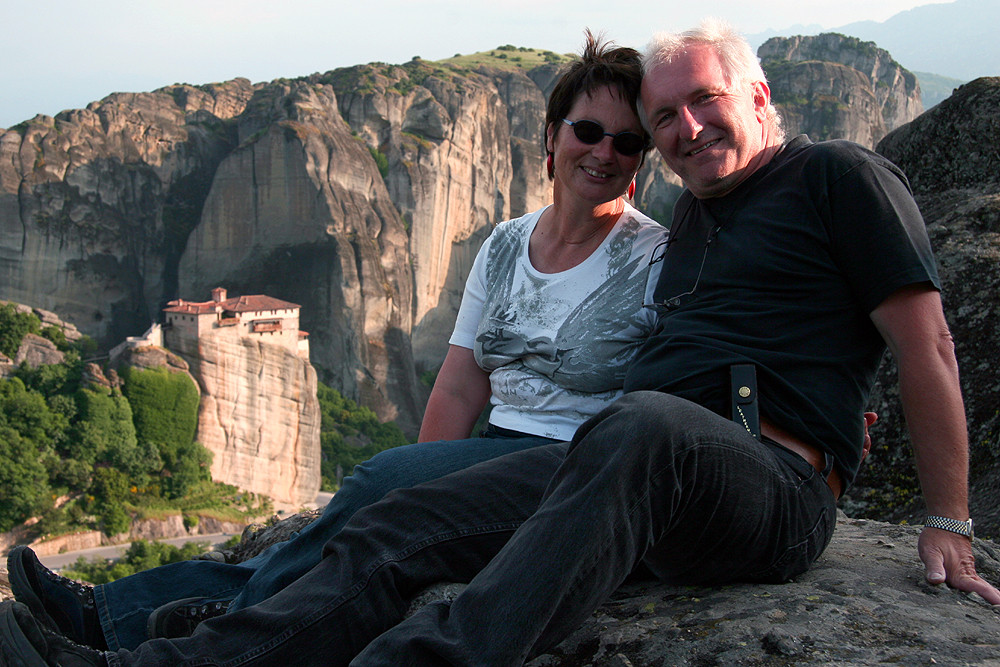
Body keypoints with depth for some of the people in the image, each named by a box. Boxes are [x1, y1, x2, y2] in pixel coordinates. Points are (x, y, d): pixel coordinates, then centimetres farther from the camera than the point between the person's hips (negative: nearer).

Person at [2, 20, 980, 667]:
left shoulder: (840, 178, 6)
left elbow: (926, 344, 1)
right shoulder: (690, 218, 27)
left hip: (776, 487, -6)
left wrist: (948, 524, -2)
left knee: (643, 425, -43)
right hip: (619, 462, 7)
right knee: (394, 526, -13)